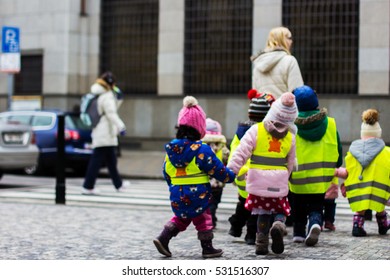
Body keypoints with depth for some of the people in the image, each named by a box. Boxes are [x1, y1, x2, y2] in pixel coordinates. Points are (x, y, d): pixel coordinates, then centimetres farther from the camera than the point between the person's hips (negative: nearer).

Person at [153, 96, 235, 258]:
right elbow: (217, 169, -11)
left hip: (177, 194, 5)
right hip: (198, 194, -5)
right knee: (203, 219, 11)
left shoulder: (171, 148, 1)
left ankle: (163, 238, 9)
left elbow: (166, 172, 11)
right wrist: (231, 177, 6)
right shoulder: (201, 150, -16)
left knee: (181, 218, 22)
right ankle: (207, 248, 18)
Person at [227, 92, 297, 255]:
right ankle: (278, 225, -16)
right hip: (279, 184, 1)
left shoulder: (256, 130, -7)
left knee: (263, 213, 16)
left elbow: (241, 154, -10)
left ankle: (262, 245, 11)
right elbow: (290, 164, 12)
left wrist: (229, 172, -5)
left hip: (258, 182, -1)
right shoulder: (290, 137, 3)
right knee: (280, 211, 16)